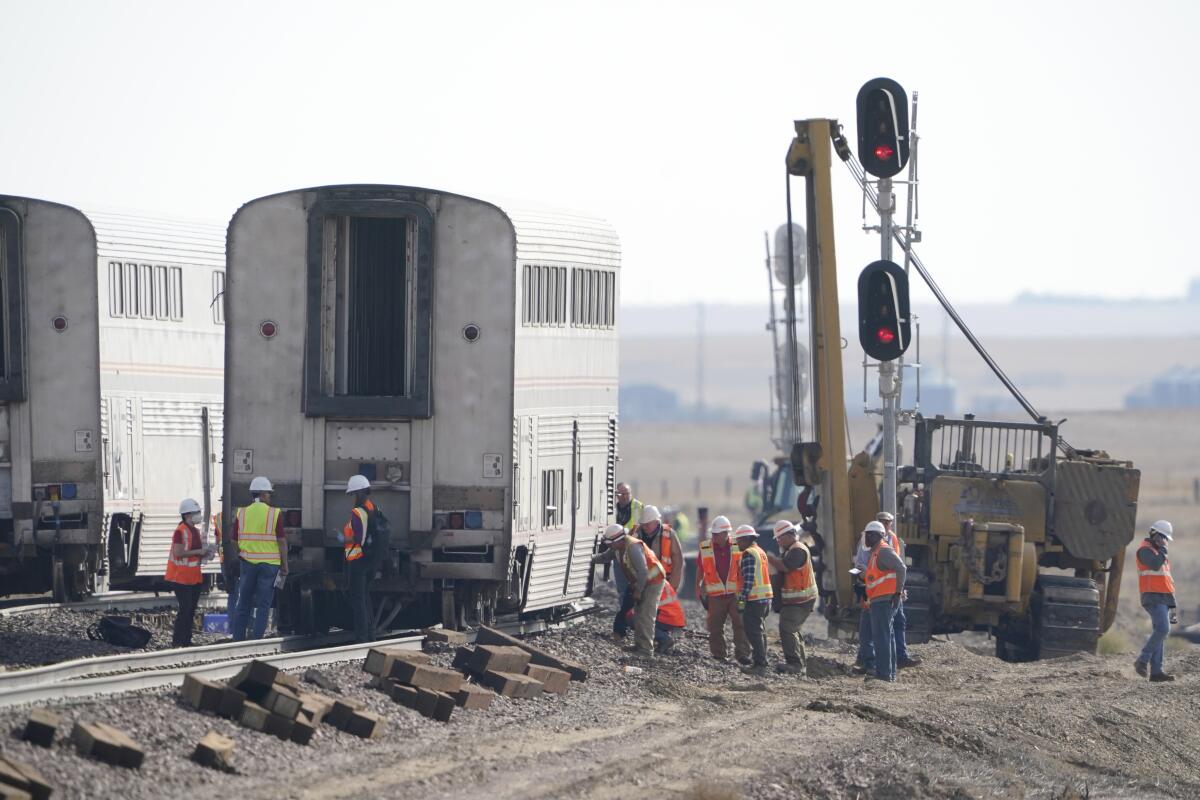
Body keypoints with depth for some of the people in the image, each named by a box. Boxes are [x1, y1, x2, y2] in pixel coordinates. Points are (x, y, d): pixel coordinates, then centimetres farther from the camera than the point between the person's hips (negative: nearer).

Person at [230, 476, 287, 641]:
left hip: (247, 561, 3)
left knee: (244, 605, 11)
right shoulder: (275, 514, -6)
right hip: (269, 563, -3)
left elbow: (234, 540, 5)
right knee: (263, 606, 2)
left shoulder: (241, 513, 2)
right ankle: (256, 641, -3)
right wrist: (284, 565, 1)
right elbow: (281, 541, -6)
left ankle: (238, 640, 11)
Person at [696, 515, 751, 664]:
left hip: (735, 593, 0)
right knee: (715, 627, 4)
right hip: (715, 595, 0)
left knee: (740, 624, -7)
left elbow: (742, 570, 8)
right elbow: (700, 570, 9)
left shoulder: (737, 547, 0)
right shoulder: (705, 548, -1)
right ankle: (718, 655, 13)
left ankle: (742, 653, -5)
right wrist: (698, 589, 9)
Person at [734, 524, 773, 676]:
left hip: (754, 599, -10)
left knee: (753, 632, -8)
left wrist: (742, 599, -20)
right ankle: (762, 662, 18)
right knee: (760, 631, 15)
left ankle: (760, 665, -12)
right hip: (766, 597, 10)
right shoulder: (761, 552, 18)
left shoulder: (748, 554, -12)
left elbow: (748, 579, -20)